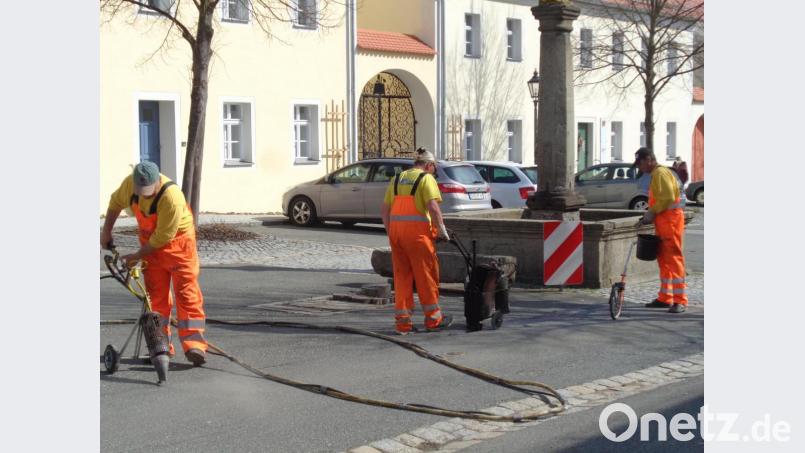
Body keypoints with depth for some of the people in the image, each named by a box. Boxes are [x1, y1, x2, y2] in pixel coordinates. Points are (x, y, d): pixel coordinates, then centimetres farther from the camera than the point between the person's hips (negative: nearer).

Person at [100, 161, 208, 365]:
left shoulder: (172, 198, -35)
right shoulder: (130, 182, -16)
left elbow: (163, 237, -27)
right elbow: (116, 202, 7)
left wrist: (137, 256, -17)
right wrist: (106, 231, 9)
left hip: (177, 239, -6)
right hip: (149, 239, 6)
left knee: (186, 292, -11)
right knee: (156, 294, 5)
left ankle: (194, 345, -14)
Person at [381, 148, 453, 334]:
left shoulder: (397, 178, 17)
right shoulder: (427, 178, -2)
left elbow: (384, 209, 15)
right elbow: (433, 208, -14)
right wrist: (442, 230, -5)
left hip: (395, 229, 6)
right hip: (416, 230, -6)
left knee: (401, 275, 10)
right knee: (426, 274, 5)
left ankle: (402, 321, 10)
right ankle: (433, 319, 14)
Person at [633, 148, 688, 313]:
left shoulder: (661, 173, -13)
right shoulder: (655, 174, 19)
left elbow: (668, 198, -22)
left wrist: (652, 212, -14)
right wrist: (650, 215, 12)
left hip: (670, 220, -11)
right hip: (663, 222, 11)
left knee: (674, 259, -10)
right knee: (663, 260, 14)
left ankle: (680, 301, -11)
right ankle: (665, 298, 20)